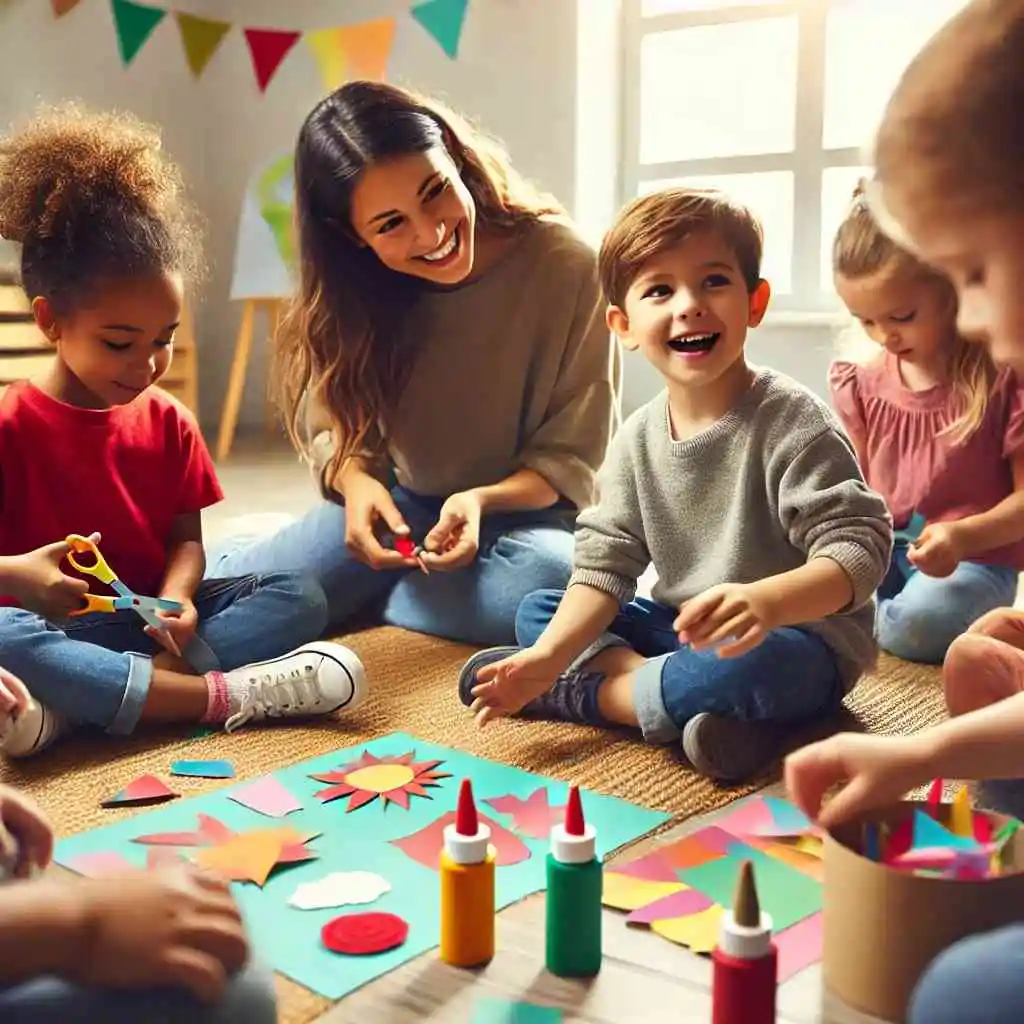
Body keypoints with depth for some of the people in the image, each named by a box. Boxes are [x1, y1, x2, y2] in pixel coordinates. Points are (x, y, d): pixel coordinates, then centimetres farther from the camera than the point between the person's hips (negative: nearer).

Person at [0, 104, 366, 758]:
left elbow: (186, 536, 5)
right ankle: (226, 697, -33)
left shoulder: (168, 422, 7)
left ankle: (71, 707, -30)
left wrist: (176, 600, -16)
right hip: (54, 627, -4)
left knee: (301, 596, -14)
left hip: (154, 618, 5)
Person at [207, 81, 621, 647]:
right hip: (400, 507, 2)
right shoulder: (355, 290, -6)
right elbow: (335, 428, 0)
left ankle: (353, 597, -10)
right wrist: (356, 481, -24)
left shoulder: (564, 266, -16)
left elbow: (573, 458, -11)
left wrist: (482, 500, -29)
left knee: (549, 587, -38)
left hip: (524, 510, -1)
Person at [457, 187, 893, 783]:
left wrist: (768, 601, -43)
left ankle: (587, 693, -13)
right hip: (682, 630, 7)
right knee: (535, 611, -1)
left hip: (800, 640, -6)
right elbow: (605, 566, 1)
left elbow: (858, 548, -23)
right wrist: (550, 654, -15)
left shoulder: (791, 422, -18)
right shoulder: (637, 441, 1)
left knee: (749, 664, -39)